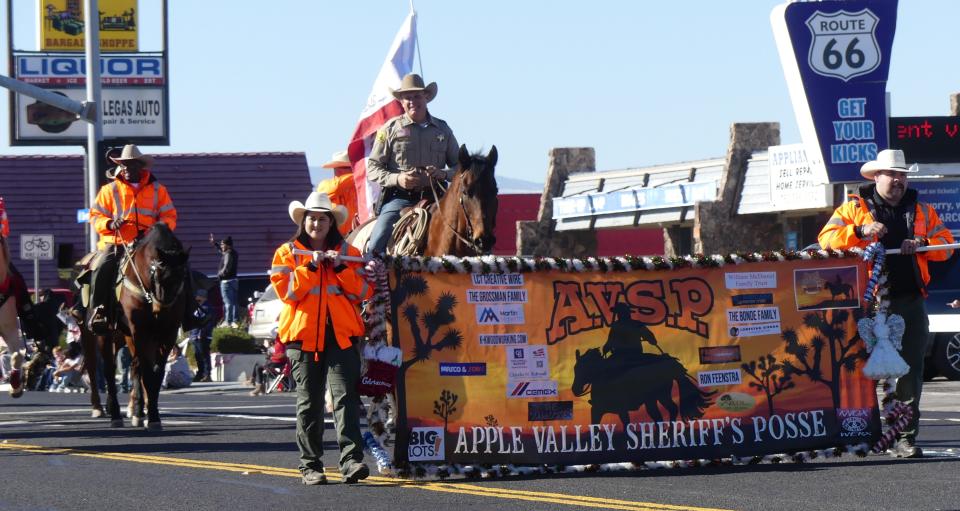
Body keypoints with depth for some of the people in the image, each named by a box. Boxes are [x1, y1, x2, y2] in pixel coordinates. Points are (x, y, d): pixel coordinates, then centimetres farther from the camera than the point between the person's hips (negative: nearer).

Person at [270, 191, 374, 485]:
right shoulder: (287, 253, 10)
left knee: (345, 395, -12)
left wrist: (341, 268, -7)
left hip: (341, 335, 0)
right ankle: (310, 465, 8)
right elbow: (285, 290, -5)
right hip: (303, 334, 0)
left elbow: (364, 291, 5)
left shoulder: (347, 252, 15)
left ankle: (351, 460, -19)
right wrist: (311, 267, -11)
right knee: (309, 402, 3)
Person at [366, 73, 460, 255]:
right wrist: (397, 178, -13)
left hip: (433, 198, 2)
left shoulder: (442, 129, 14)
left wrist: (444, 174, -6)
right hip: (399, 199, -2)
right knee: (376, 246, -21)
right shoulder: (390, 129, 7)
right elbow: (372, 169, 5)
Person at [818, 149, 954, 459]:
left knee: (910, 371, -1)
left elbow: (946, 244, 12)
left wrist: (922, 244, -8)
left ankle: (905, 437, 1)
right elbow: (827, 239, -2)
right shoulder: (855, 209, 7)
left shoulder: (922, 212, 17)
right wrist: (860, 231, -17)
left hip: (910, 302, 3)